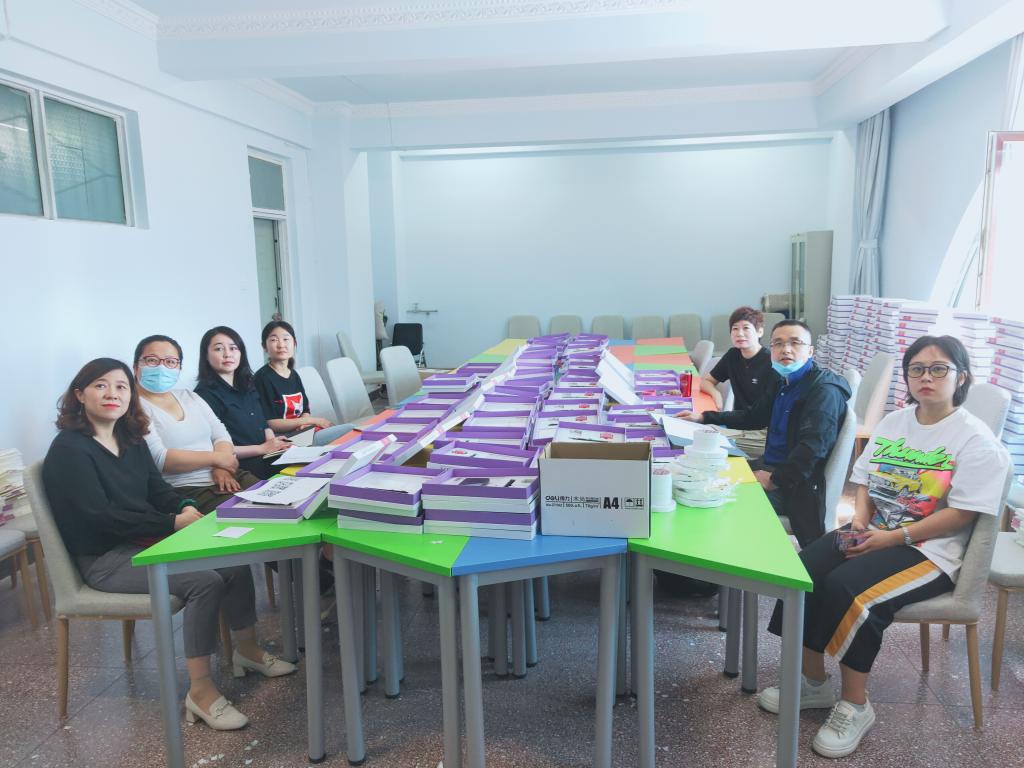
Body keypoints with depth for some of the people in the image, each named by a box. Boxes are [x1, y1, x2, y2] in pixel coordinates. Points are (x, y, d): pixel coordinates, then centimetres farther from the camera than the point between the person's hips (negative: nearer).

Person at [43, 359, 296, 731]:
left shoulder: (131, 440, 9)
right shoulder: (69, 450, -14)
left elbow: (157, 488, 9)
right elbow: (100, 516, -21)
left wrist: (186, 507, -14)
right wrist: (174, 523, -24)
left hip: (145, 540, 8)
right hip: (104, 559, -8)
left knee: (236, 560, -7)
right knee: (205, 581, -27)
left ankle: (247, 649, 14)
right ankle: (200, 691, -16)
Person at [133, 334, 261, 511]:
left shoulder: (189, 396, 18)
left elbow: (220, 434, 11)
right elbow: (158, 458, -15)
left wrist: (222, 467, -9)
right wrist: (215, 458, -11)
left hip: (225, 477, 7)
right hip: (185, 491, -7)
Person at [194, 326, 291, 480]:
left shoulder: (248, 385, 18)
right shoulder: (204, 394, -5)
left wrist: (274, 443, -1)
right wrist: (262, 448, -10)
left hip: (269, 457, 7)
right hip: (244, 469, -7)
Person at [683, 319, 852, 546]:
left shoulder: (824, 390, -16)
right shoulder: (782, 382, 13)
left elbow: (813, 447, -28)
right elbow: (752, 417, 26)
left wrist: (775, 480, -29)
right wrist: (704, 417, 20)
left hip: (794, 485, -9)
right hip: (768, 465, 9)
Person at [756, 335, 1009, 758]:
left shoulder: (976, 438, -7)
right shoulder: (893, 422, 12)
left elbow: (962, 514, -14)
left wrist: (895, 537, -20)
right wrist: (861, 516, -6)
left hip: (929, 549, -6)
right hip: (873, 533, 6)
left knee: (847, 588, -30)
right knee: (804, 572, -18)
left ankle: (855, 705, -9)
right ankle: (814, 683, 0)